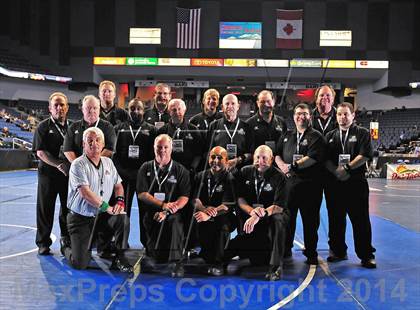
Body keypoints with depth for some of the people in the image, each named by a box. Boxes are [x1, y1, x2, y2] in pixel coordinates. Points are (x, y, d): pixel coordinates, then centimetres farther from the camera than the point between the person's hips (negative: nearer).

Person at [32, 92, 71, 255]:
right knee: (45, 209, 3)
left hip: (69, 174, 2)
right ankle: (43, 243, 14)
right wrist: (59, 165, -18)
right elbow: (40, 152, -7)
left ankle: (67, 238, 25)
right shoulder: (44, 126, 0)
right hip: (49, 173, -2)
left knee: (68, 208, 8)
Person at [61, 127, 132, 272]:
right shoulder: (78, 165, -12)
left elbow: (118, 185, 15)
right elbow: (85, 192, -22)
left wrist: (119, 200, -7)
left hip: (101, 216, 5)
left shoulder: (108, 162, 9)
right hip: (81, 218, -5)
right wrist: (107, 207, -22)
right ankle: (66, 248, 25)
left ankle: (119, 258, -6)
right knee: (80, 264, -12)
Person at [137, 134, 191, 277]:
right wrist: (163, 205, -12)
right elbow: (142, 194, 1)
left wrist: (166, 211, -14)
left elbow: (184, 197, 0)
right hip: (150, 212, 1)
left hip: (172, 213, -1)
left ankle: (177, 263, -17)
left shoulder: (180, 171, 9)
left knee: (174, 221, -28)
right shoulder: (146, 168, 12)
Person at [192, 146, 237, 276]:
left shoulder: (230, 179, -1)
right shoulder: (200, 176, 13)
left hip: (222, 217, -3)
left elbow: (227, 205, -12)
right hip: (203, 214, 3)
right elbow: (195, 199, 2)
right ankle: (208, 259, -9)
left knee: (223, 223, -30)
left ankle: (217, 263, -16)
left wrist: (209, 215, -28)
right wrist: (204, 208, -21)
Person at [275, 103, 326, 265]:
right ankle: (285, 250, 23)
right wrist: (282, 165, -7)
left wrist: (292, 166, -13)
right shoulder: (287, 135, 18)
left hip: (309, 184, -4)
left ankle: (311, 253, 14)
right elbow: (276, 153, 13)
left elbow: (312, 158, -13)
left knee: (310, 220, 3)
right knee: (287, 217, 10)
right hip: (289, 181, 4)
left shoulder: (316, 136, 0)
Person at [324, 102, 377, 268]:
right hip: (334, 183, 4)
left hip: (356, 182, -3)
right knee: (336, 219, 10)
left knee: (361, 220, -2)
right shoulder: (330, 136, 14)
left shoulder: (362, 133, 4)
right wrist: (336, 171, -12)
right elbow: (326, 159, 4)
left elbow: (365, 155, -9)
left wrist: (347, 168, -14)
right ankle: (338, 251, 23)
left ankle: (366, 255, 6)